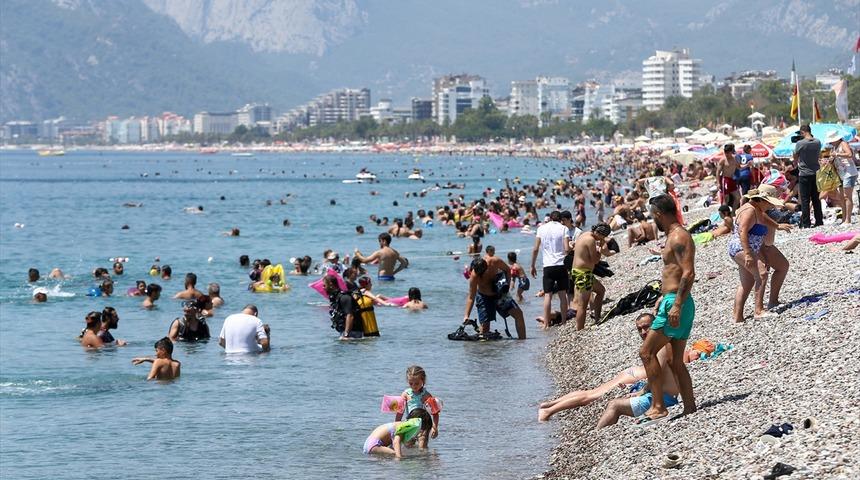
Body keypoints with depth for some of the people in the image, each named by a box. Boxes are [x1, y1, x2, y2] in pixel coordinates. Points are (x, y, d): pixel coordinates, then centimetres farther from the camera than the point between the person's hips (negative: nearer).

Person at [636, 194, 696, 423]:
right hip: (677, 303, 10)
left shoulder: (678, 237, -13)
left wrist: (676, 305, -26)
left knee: (647, 352, -8)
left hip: (675, 302, -10)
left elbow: (688, 273, -22)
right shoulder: (675, 236, 19)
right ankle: (690, 407, 10)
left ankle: (658, 406, -11)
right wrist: (665, 296, 28)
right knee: (676, 361, 11)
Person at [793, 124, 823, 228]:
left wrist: (795, 165, 21)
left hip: (804, 174, -4)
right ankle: (819, 221, 15)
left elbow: (795, 158, -1)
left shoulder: (800, 143, -13)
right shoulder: (817, 142, -2)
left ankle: (805, 223, -2)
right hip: (816, 173, 4)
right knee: (816, 199, 12)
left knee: (805, 200, 0)